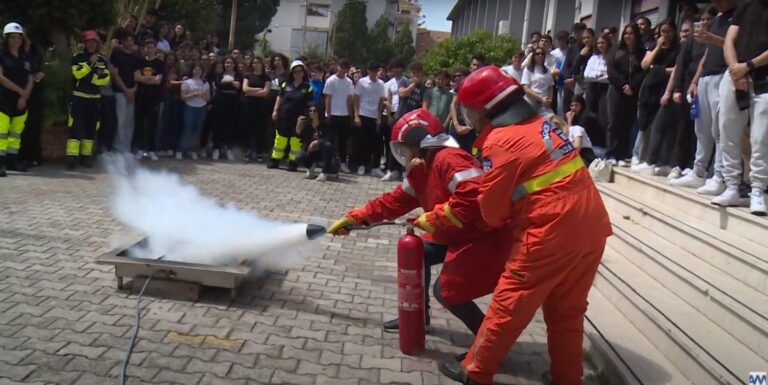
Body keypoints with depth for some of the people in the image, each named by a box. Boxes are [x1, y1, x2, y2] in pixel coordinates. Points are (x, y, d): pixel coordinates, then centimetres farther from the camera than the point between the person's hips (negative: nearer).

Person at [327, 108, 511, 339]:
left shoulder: (449, 159, -24)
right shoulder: (421, 169, 8)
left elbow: (474, 195, -37)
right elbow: (394, 201, 13)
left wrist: (434, 218, -26)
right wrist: (352, 219, 13)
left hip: (483, 237, -10)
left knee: (446, 292, -8)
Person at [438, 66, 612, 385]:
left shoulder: (500, 140, -11)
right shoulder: (543, 124, 13)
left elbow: (492, 209, -6)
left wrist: (503, 223, 15)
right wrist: (516, 216, 17)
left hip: (552, 233, -8)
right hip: (591, 226, 8)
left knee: (508, 305, 6)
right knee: (567, 310, 19)